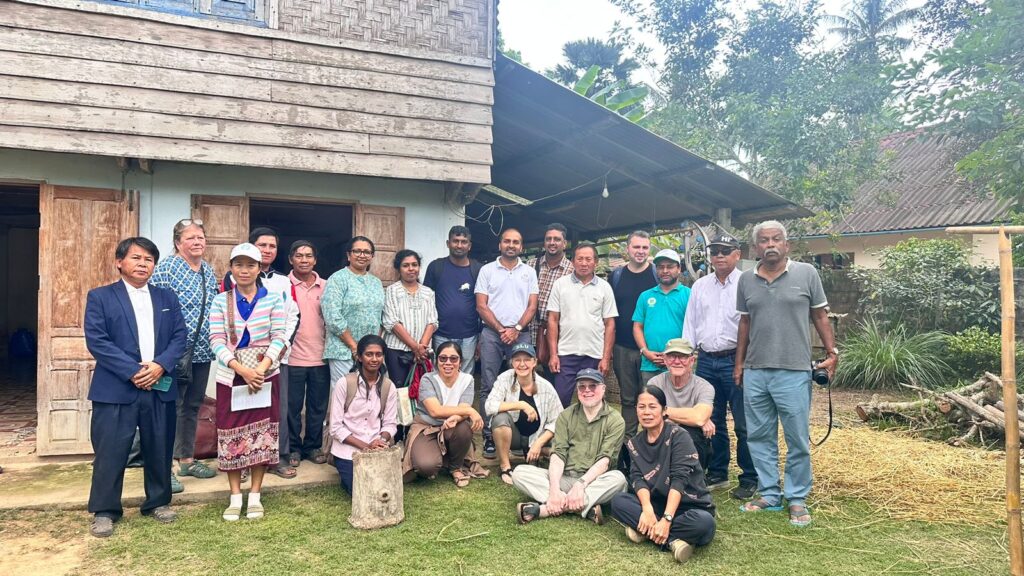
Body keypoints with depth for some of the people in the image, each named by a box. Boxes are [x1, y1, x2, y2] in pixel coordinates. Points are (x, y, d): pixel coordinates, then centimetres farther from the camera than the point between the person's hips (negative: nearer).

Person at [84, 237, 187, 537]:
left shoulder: (167, 297, 13)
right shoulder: (100, 296, 2)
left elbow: (180, 336, 6)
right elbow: (96, 340, -8)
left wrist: (160, 365, -12)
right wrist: (133, 371, -15)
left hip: (160, 388, 3)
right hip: (116, 388, -3)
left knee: (159, 449, 11)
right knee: (110, 451, 1)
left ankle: (158, 502, 26)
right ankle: (104, 510, 15)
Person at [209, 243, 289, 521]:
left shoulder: (273, 298, 0)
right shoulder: (220, 301, 2)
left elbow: (279, 337, -4)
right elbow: (216, 341, -5)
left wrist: (261, 368, -18)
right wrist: (242, 370, -18)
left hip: (265, 376, 0)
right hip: (231, 378, 0)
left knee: (263, 434, 4)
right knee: (231, 435, 4)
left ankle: (255, 496, 17)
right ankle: (235, 497, 16)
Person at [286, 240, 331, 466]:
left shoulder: (325, 286, 8)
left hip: (321, 356, 3)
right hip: (293, 357, -3)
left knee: (318, 405, 10)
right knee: (292, 406, 6)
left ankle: (313, 446, 23)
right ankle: (293, 448, 19)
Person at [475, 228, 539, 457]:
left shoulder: (529, 272, 10)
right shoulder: (487, 270, 6)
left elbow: (532, 306, 5)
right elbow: (481, 306, 0)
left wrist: (516, 329, -9)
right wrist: (501, 329, -7)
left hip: (520, 334, 1)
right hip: (491, 333, -1)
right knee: (489, 387, 1)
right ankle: (489, 435, 6)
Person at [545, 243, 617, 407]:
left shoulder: (604, 287, 4)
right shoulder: (560, 284, 3)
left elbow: (610, 324, 3)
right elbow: (553, 320, 3)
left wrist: (606, 358, -3)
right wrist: (553, 354, -3)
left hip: (595, 356, 0)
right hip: (566, 354, 0)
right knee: (560, 400, 0)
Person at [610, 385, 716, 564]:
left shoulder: (679, 437, -11)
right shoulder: (635, 443, 5)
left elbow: (679, 479, -20)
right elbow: (638, 479, -7)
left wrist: (666, 519, -31)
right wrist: (647, 508, -28)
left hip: (689, 506, -4)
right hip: (657, 504, 4)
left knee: (704, 522, -36)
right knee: (618, 501, -21)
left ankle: (645, 530, -24)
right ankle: (673, 541, -26)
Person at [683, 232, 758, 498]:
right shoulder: (700, 286, 12)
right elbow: (690, 322, 14)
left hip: (736, 360, -5)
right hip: (706, 360, 5)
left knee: (743, 424, 0)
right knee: (713, 421, 13)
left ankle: (750, 480, 12)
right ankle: (717, 473, 26)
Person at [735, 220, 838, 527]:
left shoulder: (806, 274, 0)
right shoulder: (746, 280, 8)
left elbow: (820, 317, 5)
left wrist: (832, 352, -2)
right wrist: (739, 363, 14)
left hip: (794, 372, -3)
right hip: (754, 372, 4)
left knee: (798, 441, 4)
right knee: (759, 438, 10)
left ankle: (797, 500, 17)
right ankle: (769, 494, 23)